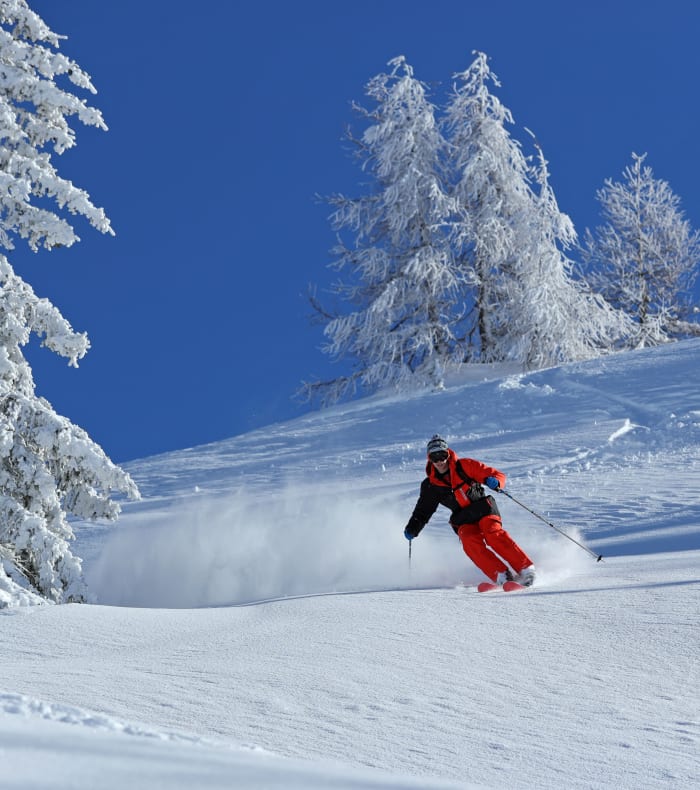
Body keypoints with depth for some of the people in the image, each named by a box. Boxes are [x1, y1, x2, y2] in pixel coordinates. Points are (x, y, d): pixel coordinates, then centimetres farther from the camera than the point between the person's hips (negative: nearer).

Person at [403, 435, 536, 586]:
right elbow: (423, 510, 17)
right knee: (470, 541, -29)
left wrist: (494, 481, -23)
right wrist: (412, 528, 2)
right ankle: (501, 575, -35)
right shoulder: (431, 486, 8)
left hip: (483, 509, -2)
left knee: (493, 534, -30)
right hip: (463, 520, 2)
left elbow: (499, 476, 0)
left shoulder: (464, 466, 0)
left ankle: (525, 568, -33)